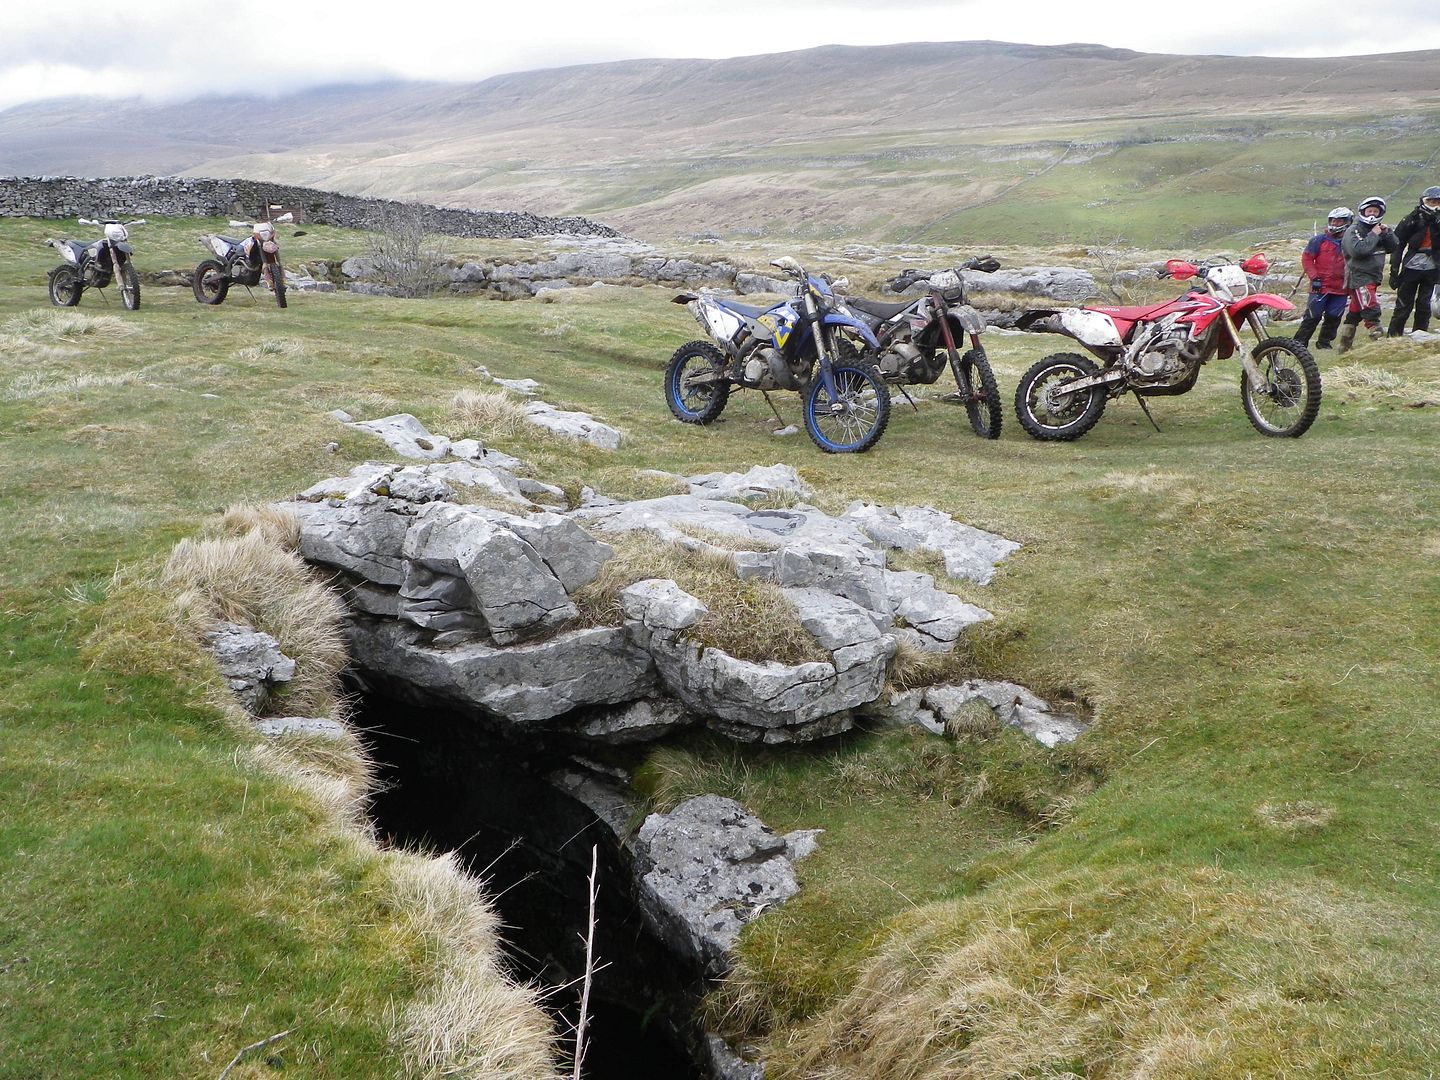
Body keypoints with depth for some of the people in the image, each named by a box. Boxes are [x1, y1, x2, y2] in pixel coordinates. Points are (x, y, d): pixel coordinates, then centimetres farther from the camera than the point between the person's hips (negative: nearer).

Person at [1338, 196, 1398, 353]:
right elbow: (1358, 250, -24)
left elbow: (1392, 248, 12)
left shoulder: (1377, 229, 16)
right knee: (1371, 310, -20)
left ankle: (1342, 345, 20)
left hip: (1373, 277, 8)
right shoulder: (1353, 231, -8)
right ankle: (1377, 334, -23)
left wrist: (1386, 233, -3)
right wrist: (1374, 235, -19)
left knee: (1354, 313, 13)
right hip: (1359, 276, -8)